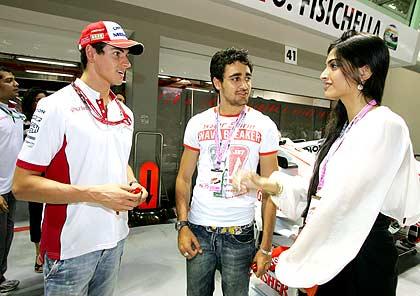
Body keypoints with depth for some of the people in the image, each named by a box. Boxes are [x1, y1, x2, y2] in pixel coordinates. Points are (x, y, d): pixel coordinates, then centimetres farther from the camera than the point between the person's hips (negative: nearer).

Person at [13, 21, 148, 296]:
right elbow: (22, 185, -15)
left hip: (116, 239, 6)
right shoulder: (56, 107, -14)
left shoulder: (125, 113, 5)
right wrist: (95, 194, -22)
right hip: (71, 247, -6)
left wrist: (133, 185, -2)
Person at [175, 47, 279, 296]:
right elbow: (184, 178, 5)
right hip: (198, 229, 2)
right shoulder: (198, 123, 0)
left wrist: (266, 247, -5)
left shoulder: (264, 126, -5)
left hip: (240, 234, -1)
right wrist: (183, 224, -4)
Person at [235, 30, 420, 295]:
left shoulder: (385, 126, -18)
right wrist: (269, 184, -5)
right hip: (333, 253, 7)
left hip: (364, 255, -7)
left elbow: (344, 201, -22)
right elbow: (322, 189, 7)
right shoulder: (345, 127, 9)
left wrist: (295, 262, -15)